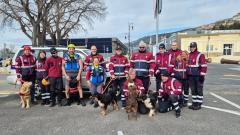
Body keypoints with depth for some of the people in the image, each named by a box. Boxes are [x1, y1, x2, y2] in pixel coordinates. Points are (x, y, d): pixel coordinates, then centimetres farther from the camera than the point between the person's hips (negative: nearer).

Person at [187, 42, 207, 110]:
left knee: (199, 90, 3)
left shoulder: (200, 55, -9)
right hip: (191, 76, 7)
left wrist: (202, 75, -16)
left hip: (198, 76, -6)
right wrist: (187, 74, 17)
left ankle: (199, 104, 11)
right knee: (193, 90, 12)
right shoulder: (189, 55, 12)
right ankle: (194, 103, 23)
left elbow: (204, 65, -13)